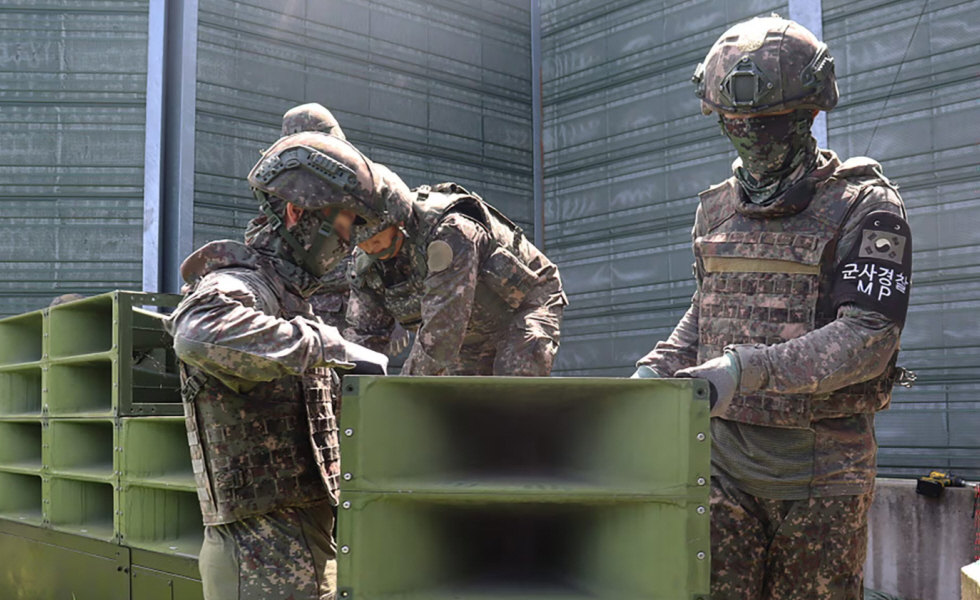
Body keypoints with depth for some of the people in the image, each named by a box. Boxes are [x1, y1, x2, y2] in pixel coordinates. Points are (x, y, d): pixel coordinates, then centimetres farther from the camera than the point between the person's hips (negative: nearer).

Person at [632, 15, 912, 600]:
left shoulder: (864, 206, -6)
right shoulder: (718, 207, 12)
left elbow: (868, 336, -16)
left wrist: (751, 367, -27)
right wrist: (657, 368, 3)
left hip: (819, 465, -4)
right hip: (723, 449, 4)